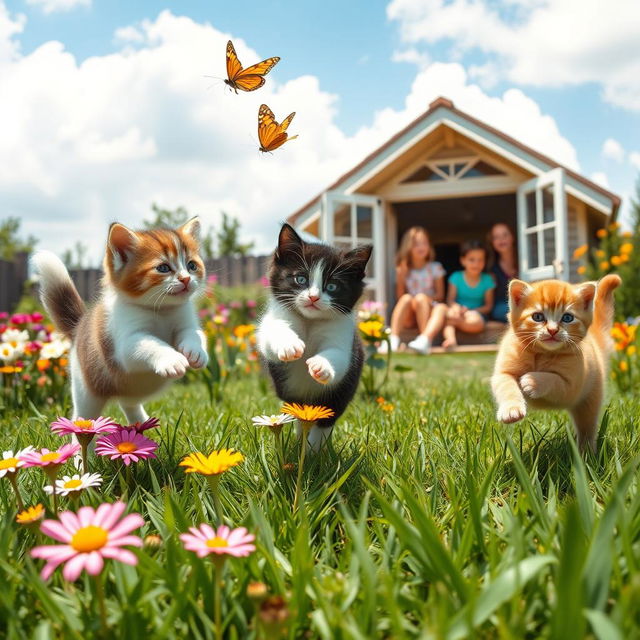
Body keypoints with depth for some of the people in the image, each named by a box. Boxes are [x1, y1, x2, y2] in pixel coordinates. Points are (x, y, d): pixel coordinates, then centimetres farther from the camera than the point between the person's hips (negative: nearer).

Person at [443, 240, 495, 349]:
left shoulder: (487, 280, 4)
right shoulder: (456, 277, 3)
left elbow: (489, 305, 4)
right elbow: (450, 300, -1)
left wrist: (472, 311, -14)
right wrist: (455, 307, -26)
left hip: (476, 313, 0)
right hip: (459, 311, 0)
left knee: (476, 323, -38)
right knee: (450, 313, -38)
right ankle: (450, 338, -57)